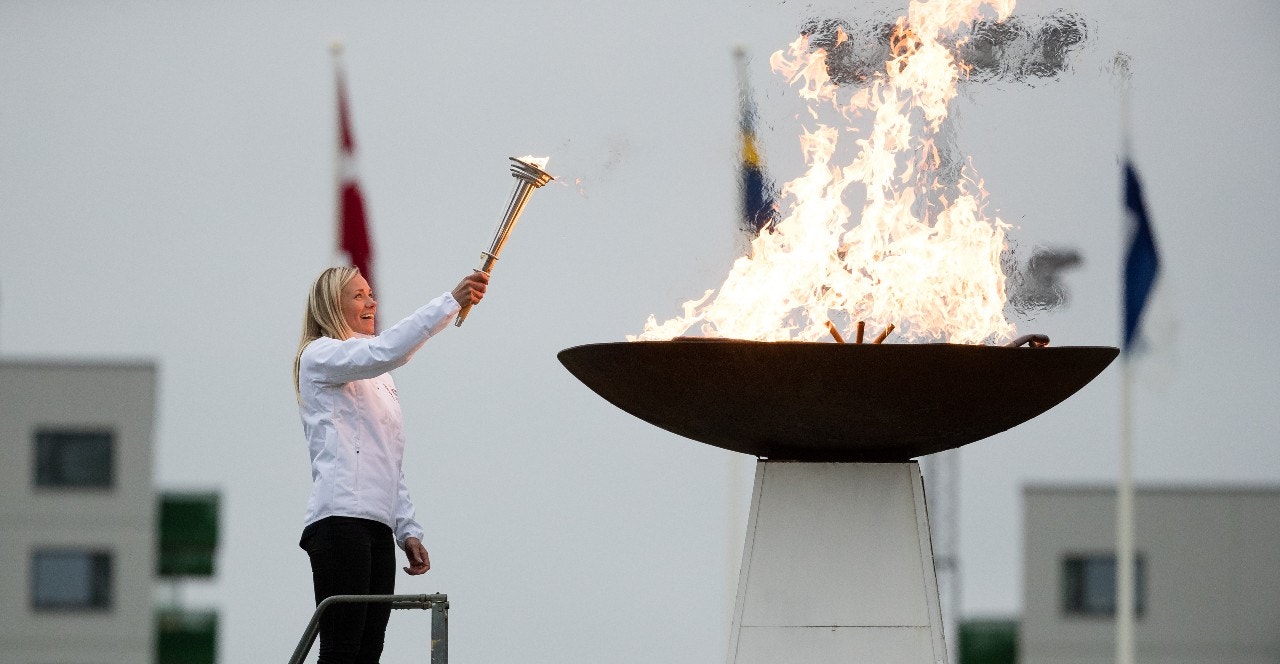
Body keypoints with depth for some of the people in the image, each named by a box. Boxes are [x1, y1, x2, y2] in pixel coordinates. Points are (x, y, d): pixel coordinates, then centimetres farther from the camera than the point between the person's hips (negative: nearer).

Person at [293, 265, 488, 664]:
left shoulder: (375, 376, 26)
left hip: (377, 526, 9)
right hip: (340, 522, -9)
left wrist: (408, 530, 17)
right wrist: (451, 302, -24)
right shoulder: (319, 356, 0)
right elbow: (386, 351, -21)